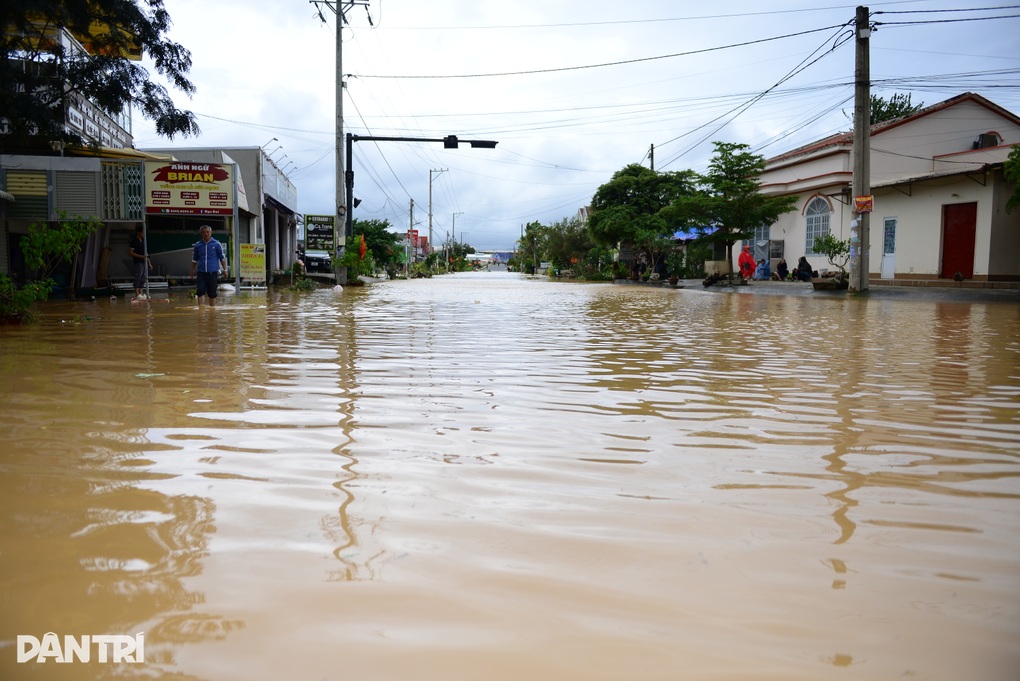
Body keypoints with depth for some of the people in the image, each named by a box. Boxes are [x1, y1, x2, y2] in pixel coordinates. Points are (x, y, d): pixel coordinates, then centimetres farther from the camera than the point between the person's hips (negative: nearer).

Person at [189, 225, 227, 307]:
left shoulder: (216, 244, 1)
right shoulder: (197, 245, 7)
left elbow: (222, 258, 5)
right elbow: (194, 259, 17)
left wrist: (224, 269, 2)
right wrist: (192, 270, 14)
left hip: (213, 272, -1)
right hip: (201, 272, 1)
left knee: (212, 293, 6)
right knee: (200, 292, -8)